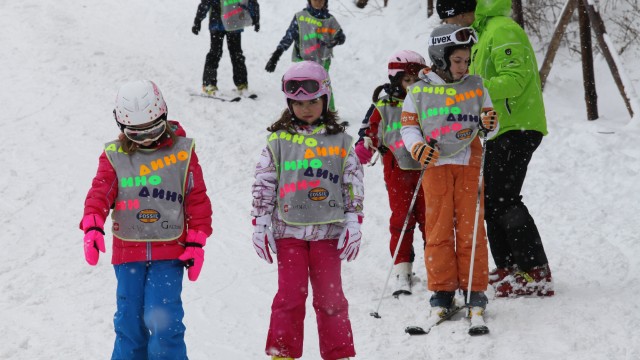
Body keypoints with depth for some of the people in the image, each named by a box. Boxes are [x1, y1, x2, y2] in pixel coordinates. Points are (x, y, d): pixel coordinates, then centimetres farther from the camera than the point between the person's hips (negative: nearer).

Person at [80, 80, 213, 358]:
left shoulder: (182, 151, 3)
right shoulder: (114, 157, 5)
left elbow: (197, 199, 5)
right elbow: (100, 193, -6)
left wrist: (196, 242, 0)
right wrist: (92, 226, -24)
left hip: (170, 252, -2)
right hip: (128, 252, 2)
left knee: (162, 319, -12)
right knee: (129, 320, 3)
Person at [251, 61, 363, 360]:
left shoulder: (339, 141, 7)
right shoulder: (278, 141, 5)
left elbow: (354, 183, 7)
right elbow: (263, 183, 6)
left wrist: (353, 223, 0)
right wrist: (260, 224, 1)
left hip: (328, 231, 0)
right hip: (288, 231, 0)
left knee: (330, 296, 3)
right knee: (290, 295, -3)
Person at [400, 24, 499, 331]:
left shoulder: (475, 87, 7)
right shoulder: (419, 92, 3)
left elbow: (487, 121, 13)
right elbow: (408, 126, 7)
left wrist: (488, 123, -11)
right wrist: (417, 147, -13)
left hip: (469, 163, 1)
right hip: (436, 165, 0)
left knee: (470, 228, -2)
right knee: (438, 228, 1)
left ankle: (474, 292, 4)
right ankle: (442, 292, 8)